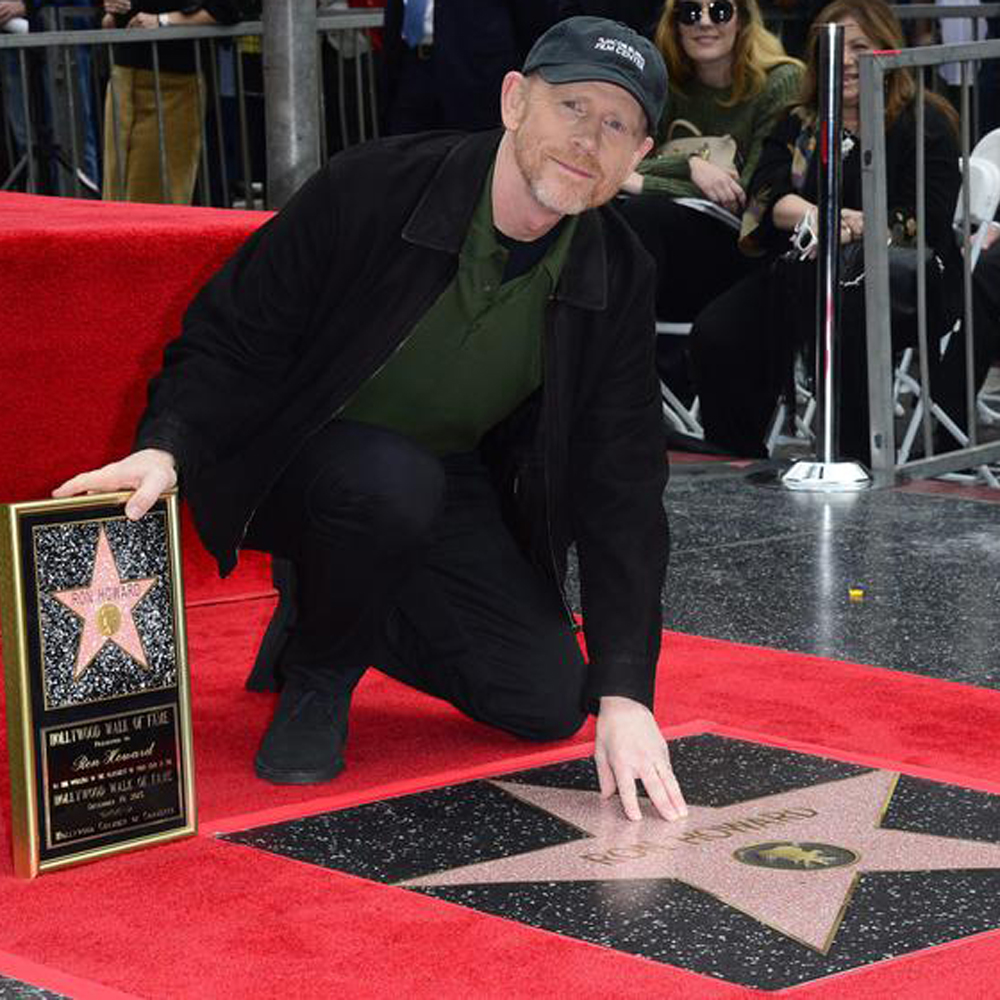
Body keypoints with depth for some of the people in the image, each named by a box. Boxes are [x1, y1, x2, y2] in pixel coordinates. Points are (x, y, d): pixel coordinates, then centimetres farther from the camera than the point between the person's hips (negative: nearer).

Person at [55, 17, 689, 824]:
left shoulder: (619, 279, -13)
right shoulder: (370, 189, -25)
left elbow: (621, 487, -13)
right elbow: (233, 335, -17)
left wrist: (625, 694, -21)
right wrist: (166, 448, -38)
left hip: (451, 489, 5)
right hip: (302, 465, -4)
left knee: (549, 703, -8)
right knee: (392, 481, -38)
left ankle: (336, 608, 17)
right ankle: (317, 678, -8)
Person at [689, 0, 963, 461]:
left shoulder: (924, 124, 5)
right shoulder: (798, 125, 19)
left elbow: (924, 220, -7)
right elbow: (767, 194, 1)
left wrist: (856, 227, -25)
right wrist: (819, 218, -21)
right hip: (800, 275, 5)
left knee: (847, 328, -39)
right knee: (714, 333, -21)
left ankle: (857, 467, -27)